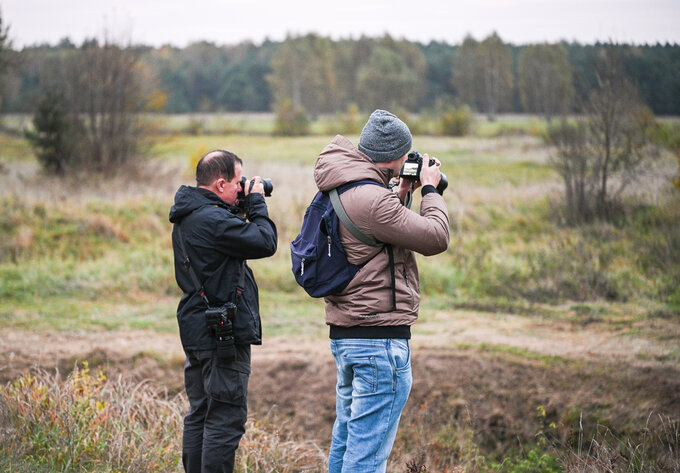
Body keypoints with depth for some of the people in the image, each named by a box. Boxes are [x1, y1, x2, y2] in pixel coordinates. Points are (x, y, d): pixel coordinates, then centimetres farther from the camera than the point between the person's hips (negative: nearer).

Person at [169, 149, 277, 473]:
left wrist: (241, 211, 9)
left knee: (200, 414, 16)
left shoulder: (186, 217, 12)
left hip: (196, 332, 10)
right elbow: (265, 242, -19)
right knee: (226, 420, -6)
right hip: (223, 333, -10)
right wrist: (256, 202, -6)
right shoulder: (212, 219, -21)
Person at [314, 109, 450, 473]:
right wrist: (430, 190, 0)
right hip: (380, 339, -10)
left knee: (346, 441, 19)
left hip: (345, 334, 11)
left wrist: (401, 194, 18)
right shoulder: (370, 200, -21)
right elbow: (436, 238, -15)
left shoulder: (339, 194, 10)